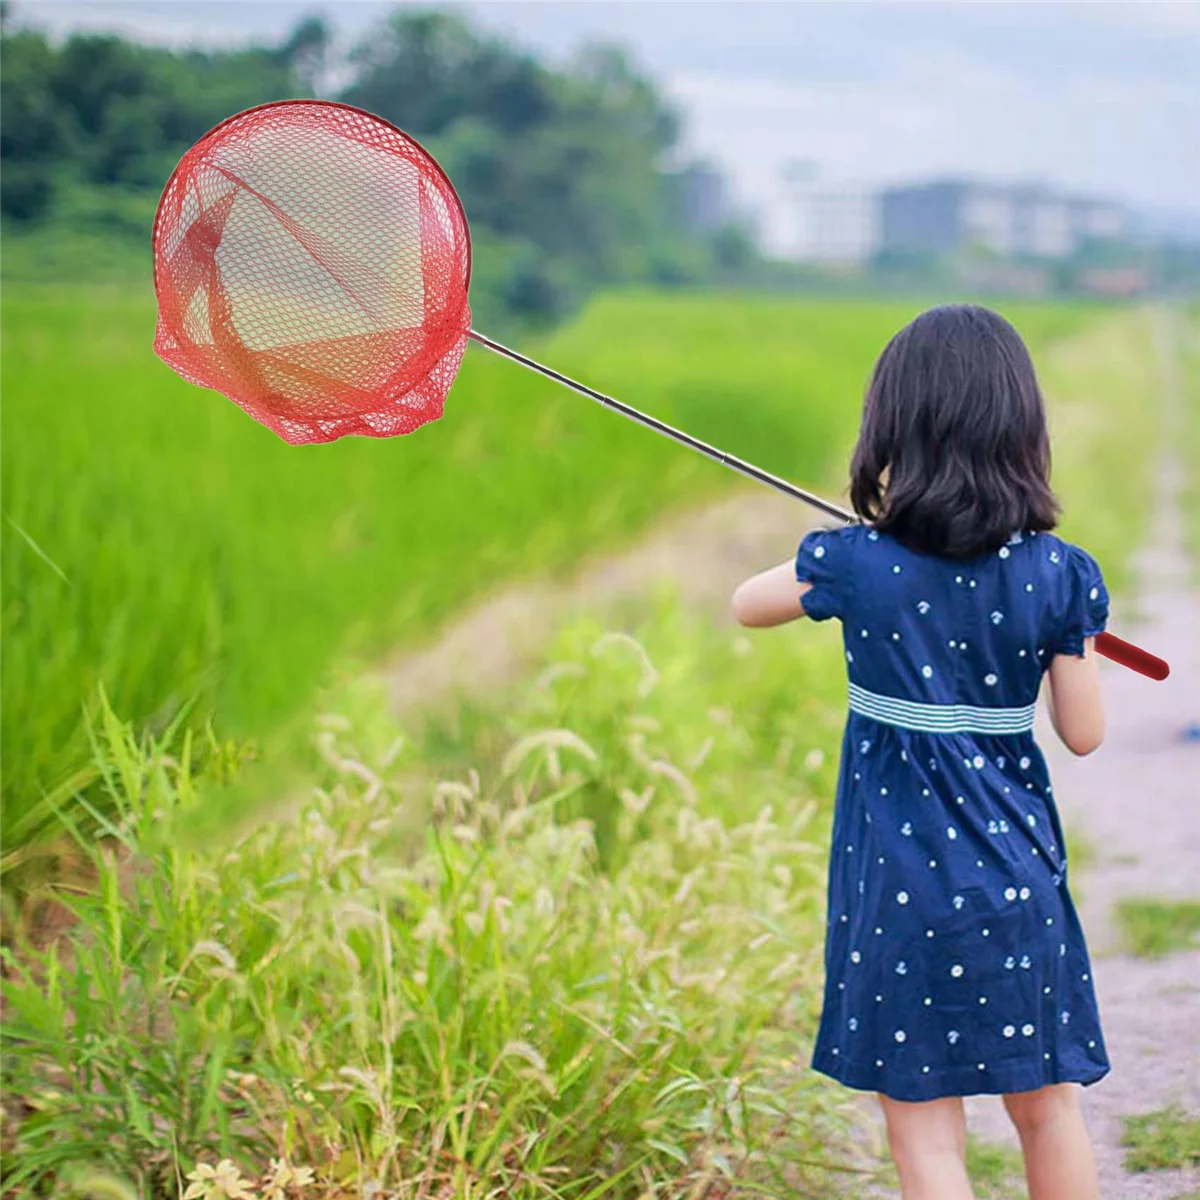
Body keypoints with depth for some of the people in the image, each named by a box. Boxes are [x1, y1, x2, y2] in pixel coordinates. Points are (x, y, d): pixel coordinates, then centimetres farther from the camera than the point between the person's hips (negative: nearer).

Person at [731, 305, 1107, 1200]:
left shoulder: (854, 563, -10)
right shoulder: (1059, 576, -7)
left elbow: (745, 605, 10)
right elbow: (1085, 733, 0)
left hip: (901, 878, -2)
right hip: (1017, 865, 2)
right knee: (1048, 1106, 18)